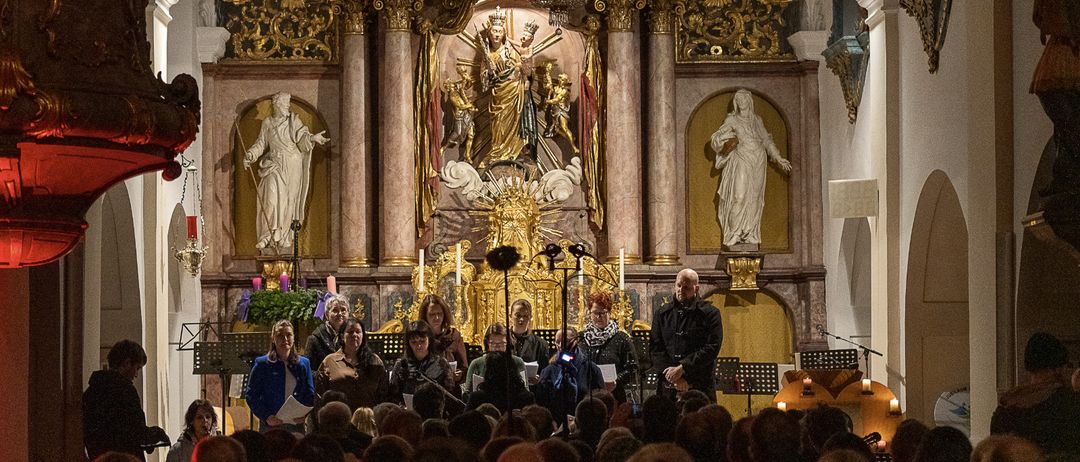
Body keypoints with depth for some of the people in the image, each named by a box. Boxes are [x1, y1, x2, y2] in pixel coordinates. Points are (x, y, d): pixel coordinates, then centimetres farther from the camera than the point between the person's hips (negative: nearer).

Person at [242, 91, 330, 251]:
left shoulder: (293, 119, 3)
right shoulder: (267, 122, 9)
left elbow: (302, 137, -7)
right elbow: (261, 143, 15)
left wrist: (312, 138, -28)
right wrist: (250, 155, 1)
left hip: (292, 165, 0)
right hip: (275, 164, 0)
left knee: (288, 199, 0)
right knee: (272, 194, -17)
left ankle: (284, 238, 8)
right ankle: (268, 235, -16)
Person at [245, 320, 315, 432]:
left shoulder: (303, 363, 11)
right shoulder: (262, 364, 2)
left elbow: (310, 394, 12)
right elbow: (251, 395, 0)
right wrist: (266, 417, -13)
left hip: (296, 425, 3)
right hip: (270, 426, -2)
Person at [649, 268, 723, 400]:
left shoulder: (710, 313, 2)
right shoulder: (662, 313, 13)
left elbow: (712, 349, -7)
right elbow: (655, 348, 7)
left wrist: (681, 369, -13)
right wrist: (672, 375, -8)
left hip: (700, 386, -3)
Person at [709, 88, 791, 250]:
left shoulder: (757, 120, 16)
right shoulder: (732, 120, 5)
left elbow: (767, 140, 21)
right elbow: (716, 138, 1)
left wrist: (778, 159, 16)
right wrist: (729, 140, -18)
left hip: (757, 163, 4)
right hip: (741, 162, -4)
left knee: (754, 199, 1)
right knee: (740, 196, -15)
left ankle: (750, 235, 3)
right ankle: (734, 234, -10)